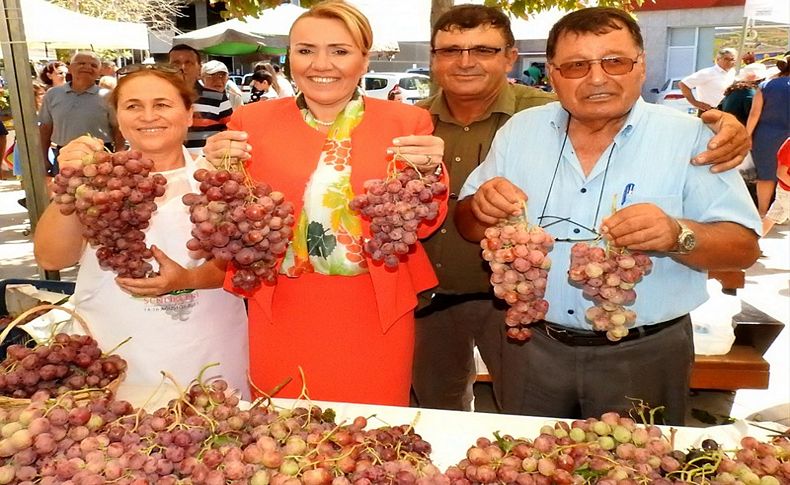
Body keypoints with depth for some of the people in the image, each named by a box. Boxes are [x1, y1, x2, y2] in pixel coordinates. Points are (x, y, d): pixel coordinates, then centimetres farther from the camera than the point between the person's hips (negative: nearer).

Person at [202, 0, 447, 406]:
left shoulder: (405, 122, -2)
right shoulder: (252, 122, 0)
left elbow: (423, 226, 0)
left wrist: (427, 174, -18)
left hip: (375, 312, 0)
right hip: (281, 312, 1)